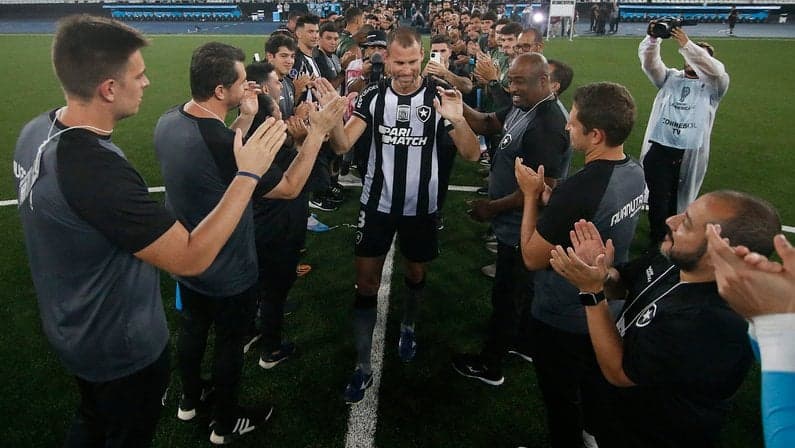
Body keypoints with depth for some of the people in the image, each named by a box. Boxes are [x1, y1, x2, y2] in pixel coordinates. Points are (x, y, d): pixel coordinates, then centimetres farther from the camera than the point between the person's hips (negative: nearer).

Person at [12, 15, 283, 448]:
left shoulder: (37, 131, -8)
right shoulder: (96, 168, -38)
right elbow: (190, 258, -35)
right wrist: (248, 174, -29)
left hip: (73, 329, 8)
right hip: (122, 347, -8)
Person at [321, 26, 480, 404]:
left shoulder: (439, 97, -10)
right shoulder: (373, 96, -6)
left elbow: (472, 155, -15)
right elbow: (342, 145, -14)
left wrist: (458, 120, -34)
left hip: (421, 207, 0)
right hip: (377, 204, 1)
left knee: (415, 273, 18)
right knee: (366, 281, 1)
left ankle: (408, 327, 48)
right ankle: (363, 367, 12)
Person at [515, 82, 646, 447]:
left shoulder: (577, 191, -35)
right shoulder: (634, 172, -7)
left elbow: (532, 258, -23)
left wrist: (532, 195, -15)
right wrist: (549, 199, -4)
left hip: (562, 320, -8)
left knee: (562, 402, 17)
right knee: (595, 389, 30)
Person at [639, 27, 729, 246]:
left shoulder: (713, 86, 8)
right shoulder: (670, 78, 14)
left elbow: (715, 69, -15)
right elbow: (648, 61, -1)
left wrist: (686, 44, -24)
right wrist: (653, 37, -22)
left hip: (691, 153, 0)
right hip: (659, 148, 0)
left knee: (679, 200, 11)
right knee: (658, 199, -2)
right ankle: (657, 241, 12)